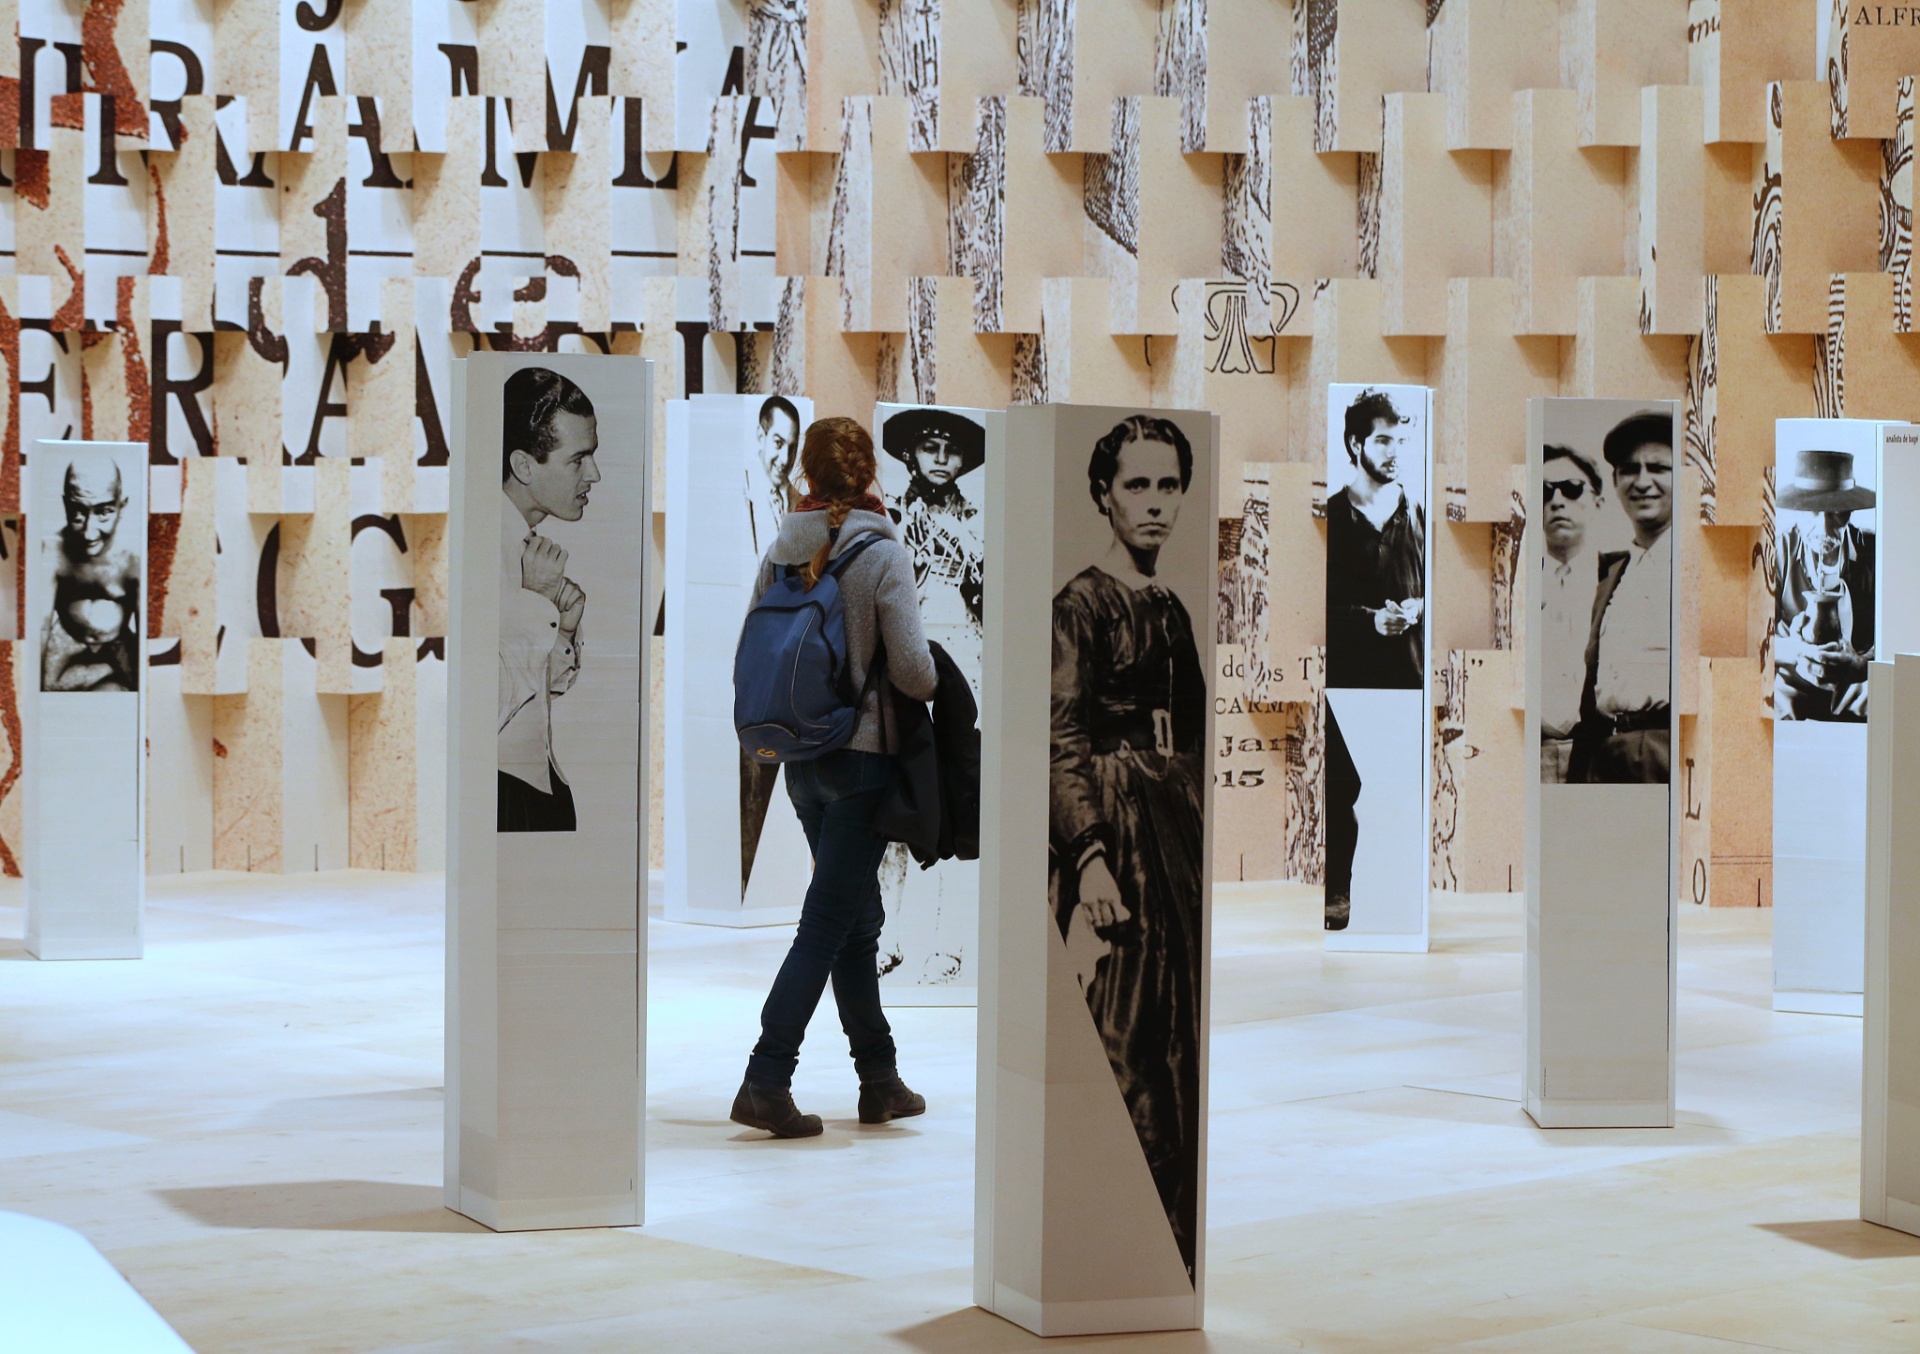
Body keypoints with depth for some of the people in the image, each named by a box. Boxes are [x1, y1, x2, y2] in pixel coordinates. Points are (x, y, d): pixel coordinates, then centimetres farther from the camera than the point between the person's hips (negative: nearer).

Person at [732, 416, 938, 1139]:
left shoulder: (780, 552, 3)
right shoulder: (882, 555, -12)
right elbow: (913, 670, -14)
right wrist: (935, 686, 8)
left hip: (801, 757, 6)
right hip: (863, 756, -6)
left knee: (856, 917, 16)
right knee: (827, 921, -3)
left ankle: (880, 1079, 24)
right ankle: (765, 1081, -8)